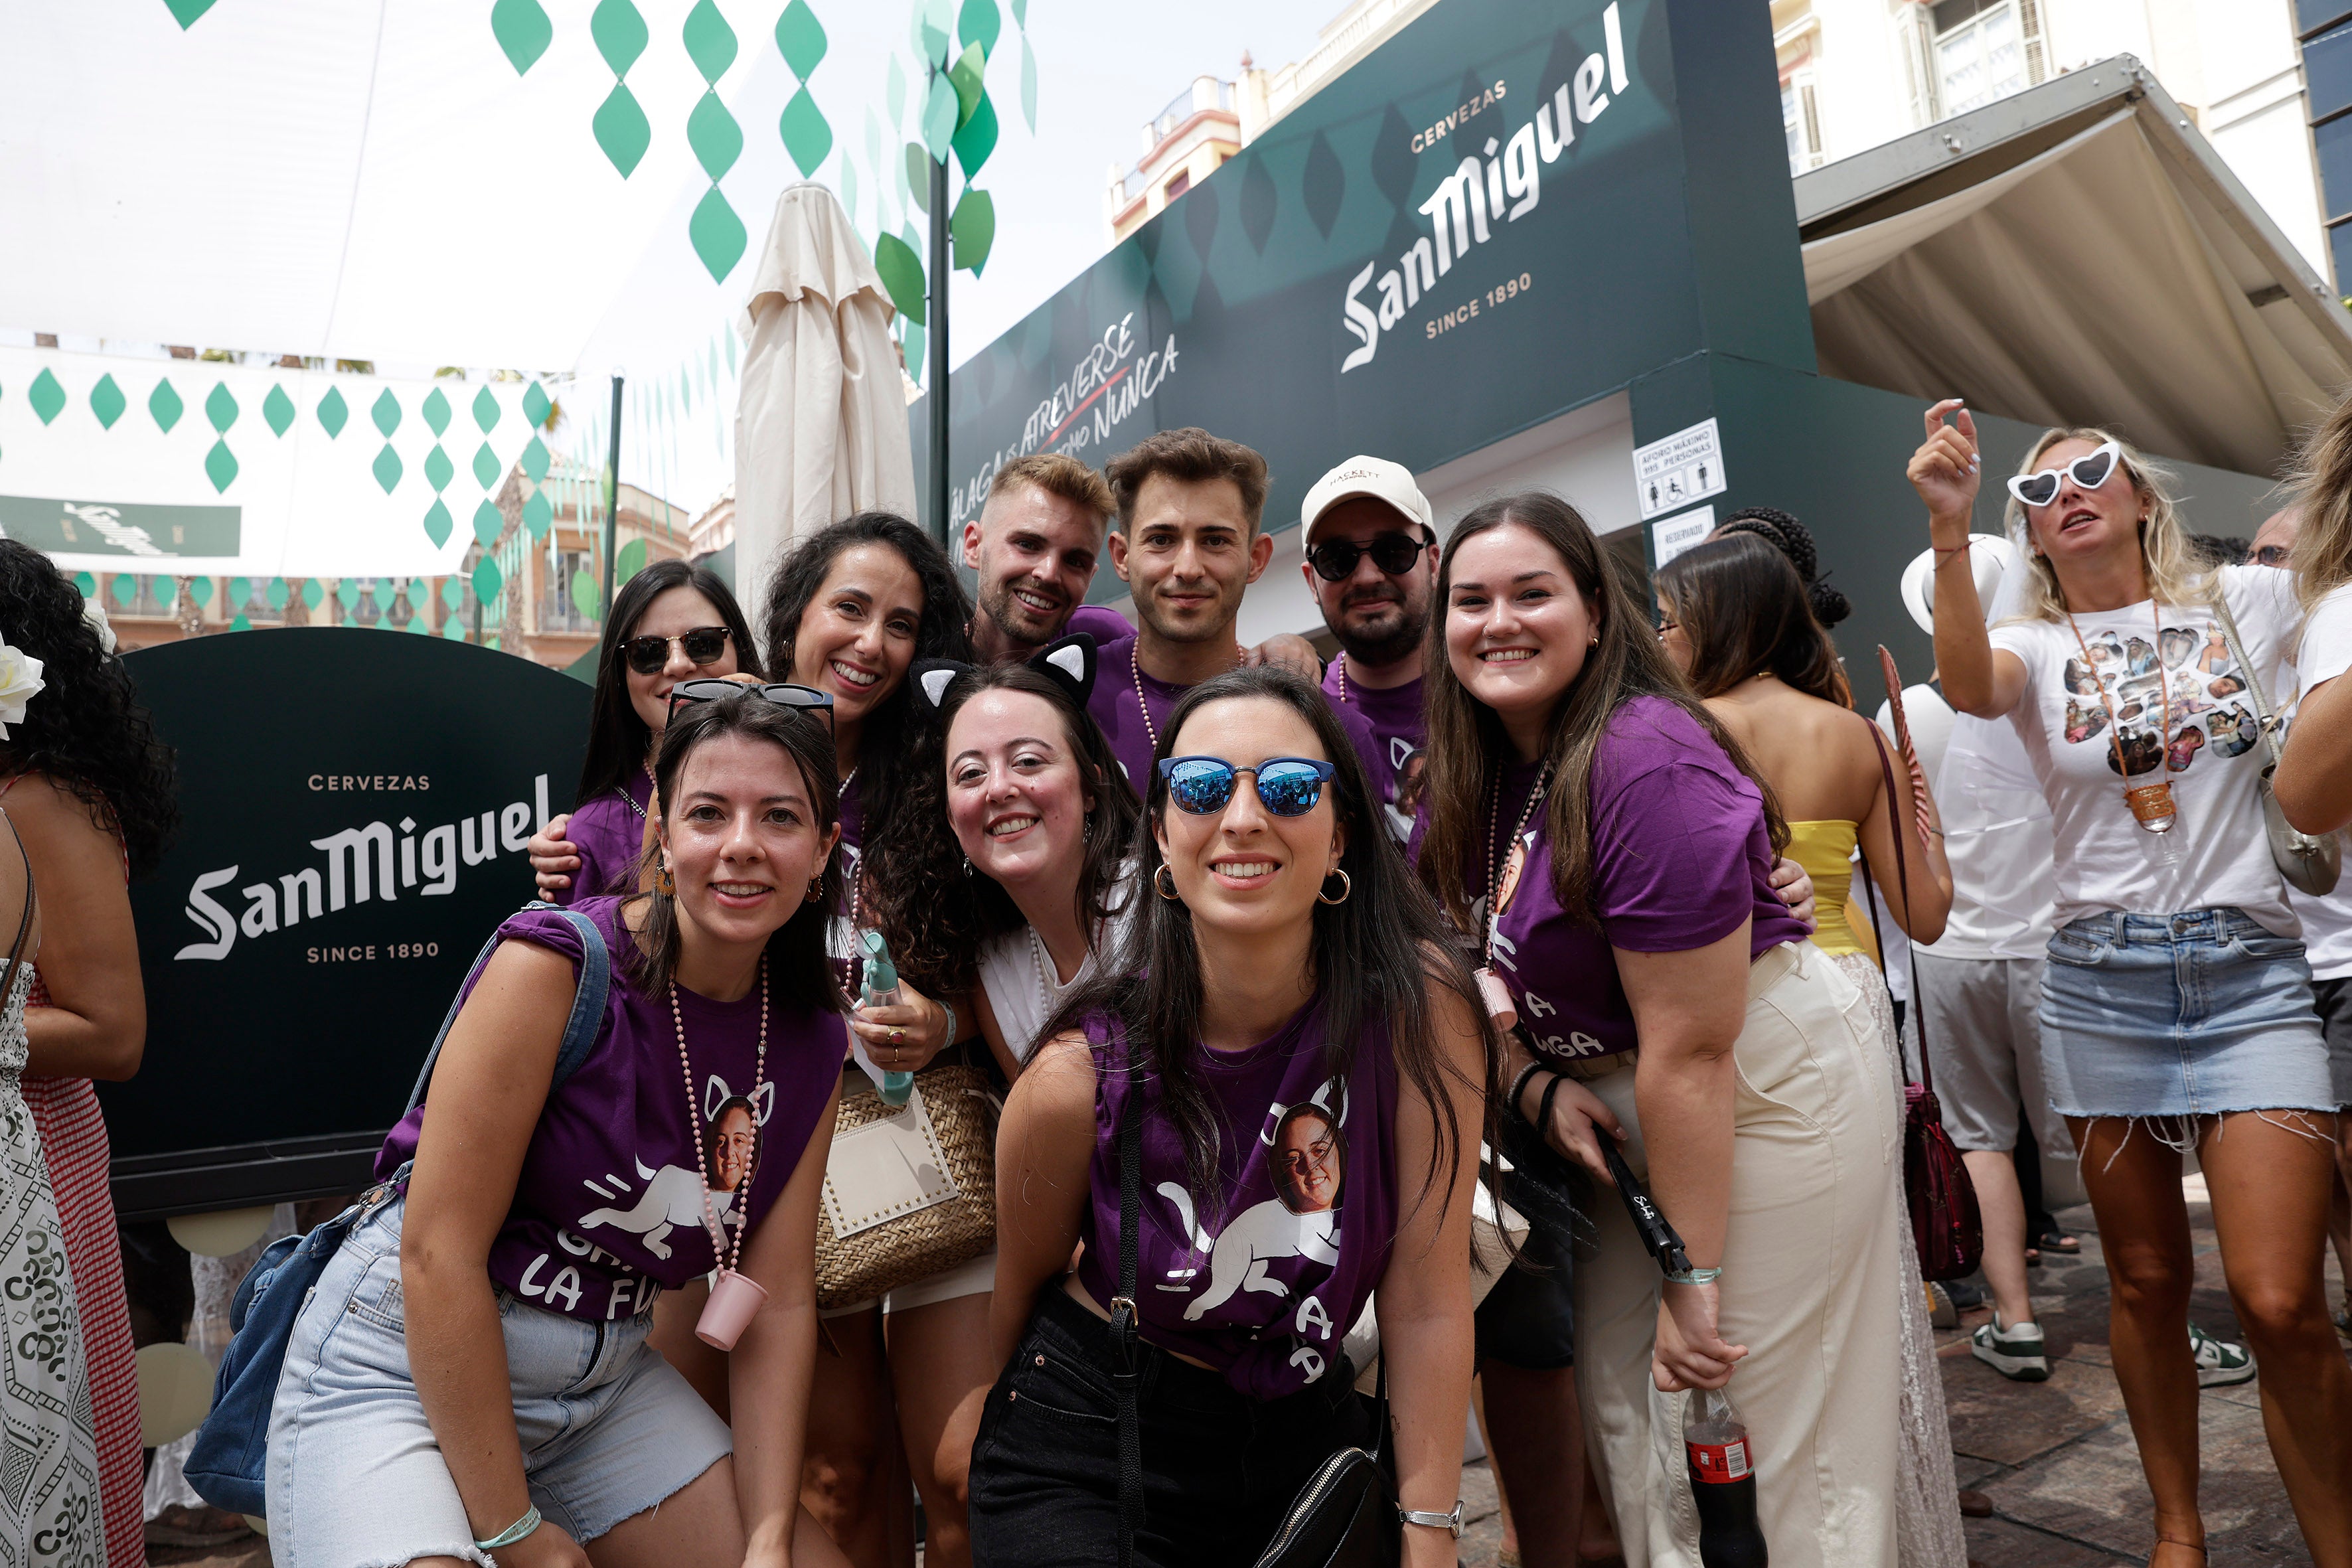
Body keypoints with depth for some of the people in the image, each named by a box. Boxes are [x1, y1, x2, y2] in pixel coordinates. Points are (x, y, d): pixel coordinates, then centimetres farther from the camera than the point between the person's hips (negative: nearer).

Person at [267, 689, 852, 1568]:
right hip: (405, 1358, -5)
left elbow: (777, 1300, 0)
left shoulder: (811, 1041, -3)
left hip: (606, 1379, 5)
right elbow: (437, 1250, -19)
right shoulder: (556, 964, -20)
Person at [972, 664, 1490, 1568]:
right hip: (1090, 1452, -1)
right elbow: (1027, 1281, -3)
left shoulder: (1419, 1007, -21)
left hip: (1302, 1433, 2)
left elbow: (1428, 1299, -14)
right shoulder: (1077, 1077, -22)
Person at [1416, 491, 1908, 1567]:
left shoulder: (1646, 763, -24)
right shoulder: (1475, 774, 1)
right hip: (1622, 1103, 8)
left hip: (1770, 1084, -7)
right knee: (1622, 1396, 13)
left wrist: (1692, 1280, -19)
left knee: (1787, 1440, 1)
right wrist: (1535, 1081, -10)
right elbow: (1489, 960, 9)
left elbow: (1689, 1052, -24)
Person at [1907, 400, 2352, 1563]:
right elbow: (1971, 688, -19)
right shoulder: (2035, 647, 5)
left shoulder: (2252, 597, 8)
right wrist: (1949, 528, -29)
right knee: (2147, 1285, 10)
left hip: (2253, 970, 0)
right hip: (2102, 979, 1)